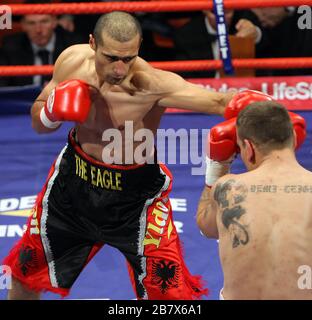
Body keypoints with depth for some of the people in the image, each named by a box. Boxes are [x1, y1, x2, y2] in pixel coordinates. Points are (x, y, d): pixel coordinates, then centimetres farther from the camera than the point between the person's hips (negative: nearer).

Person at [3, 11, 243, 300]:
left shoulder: (151, 84, -33)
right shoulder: (73, 60, -16)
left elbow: (219, 101, -46)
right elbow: (38, 123, -2)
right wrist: (53, 113, -25)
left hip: (133, 197, -4)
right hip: (73, 179, 4)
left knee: (171, 295, -6)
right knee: (24, 277, 18)